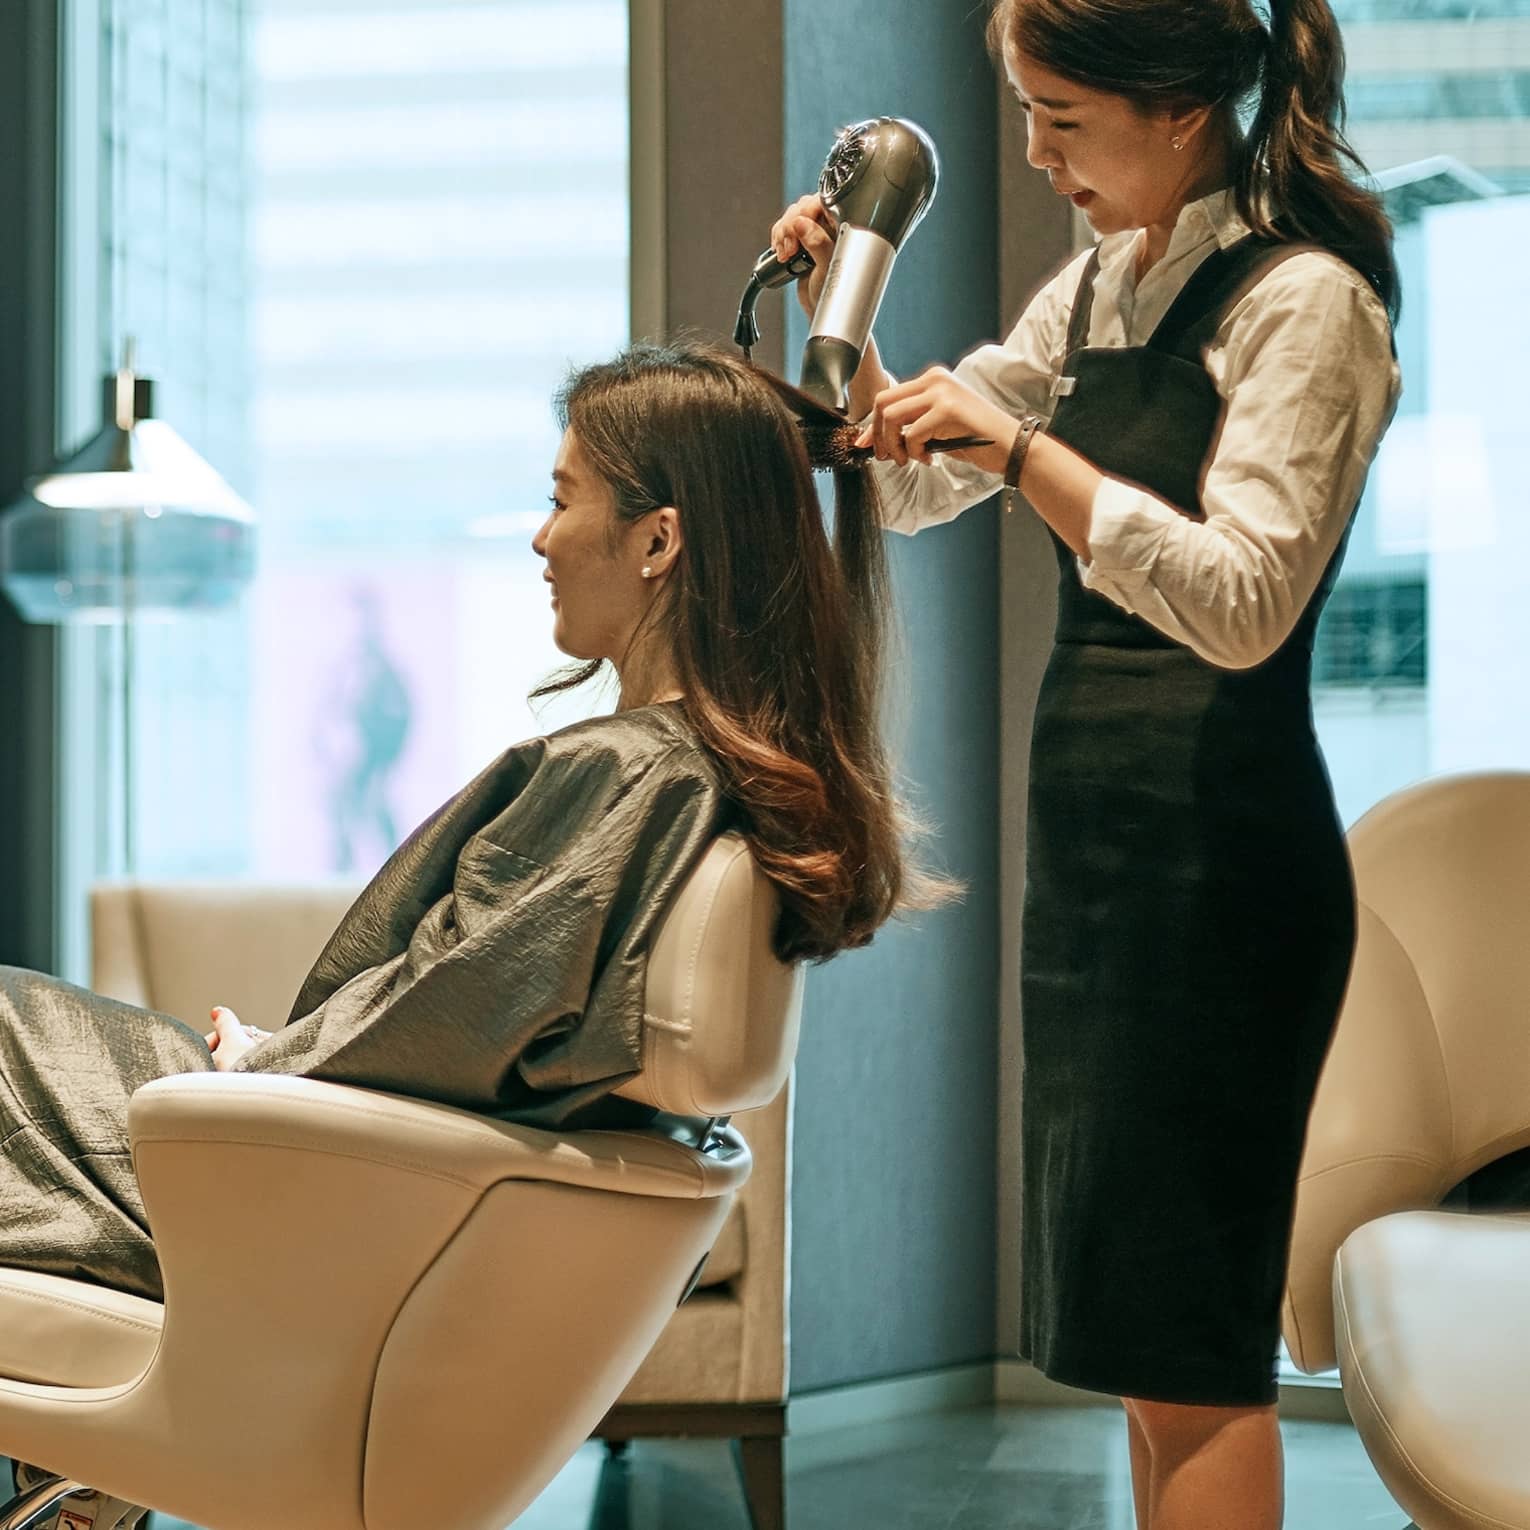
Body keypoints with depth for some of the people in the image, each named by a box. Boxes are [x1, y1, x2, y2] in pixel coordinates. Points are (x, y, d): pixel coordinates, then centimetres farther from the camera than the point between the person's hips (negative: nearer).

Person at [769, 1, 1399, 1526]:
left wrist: (1019, 443, -23)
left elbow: (1243, 603, -22)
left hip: (1213, 855, -8)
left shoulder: (1304, 300, -11)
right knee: (1133, 1331, 13)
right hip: (1090, 840, 9)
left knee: (1186, 1336, -5)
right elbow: (907, 482, 21)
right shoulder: (1100, 286, 14)